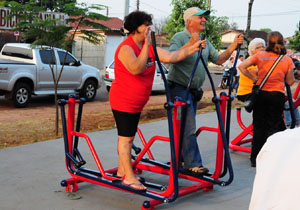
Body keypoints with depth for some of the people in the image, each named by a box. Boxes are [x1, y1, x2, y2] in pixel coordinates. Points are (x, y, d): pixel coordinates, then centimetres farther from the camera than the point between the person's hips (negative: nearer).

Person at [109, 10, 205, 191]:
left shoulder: (149, 47, 7)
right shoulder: (126, 48, -19)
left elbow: (170, 57, 3)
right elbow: (136, 69, -35)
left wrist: (193, 48, -4)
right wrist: (146, 45, -37)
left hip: (136, 103, 9)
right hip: (123, 101, -9)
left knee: (128, 137, 16)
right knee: (126, 138, -5)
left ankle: (122, 170, 27)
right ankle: (129, 177, 0)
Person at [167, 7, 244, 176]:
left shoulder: (205, 42, 14)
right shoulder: (179, 38, -11)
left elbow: (219, 59, 11)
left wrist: (233, 46, -2)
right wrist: (190, 44, -37)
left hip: (194, 90, 8)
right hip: (179, 88, -8)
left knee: (187, 127, 15)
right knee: (188, 128, -11)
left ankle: (180, 160, 26)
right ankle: (193, 164, -8)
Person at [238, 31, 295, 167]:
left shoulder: (260, 56, 0)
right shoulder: (287, 60, -1)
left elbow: (241, 66, -7)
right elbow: (290, 82, 3)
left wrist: (254, 78, 1)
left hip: (261, 93, 1)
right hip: (277, 95, -1)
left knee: (259, 126, 9)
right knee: (273, 127, 7)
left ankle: (255, 158, 14)